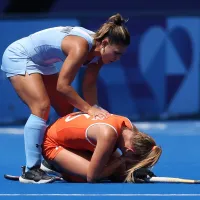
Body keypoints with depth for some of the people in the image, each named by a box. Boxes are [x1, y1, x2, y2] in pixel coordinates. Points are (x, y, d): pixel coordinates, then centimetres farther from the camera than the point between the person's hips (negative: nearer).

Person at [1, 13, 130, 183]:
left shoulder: (99, 49, -7)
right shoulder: (81, 47, -34)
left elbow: (89, 85, -2)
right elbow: (62, 86, -32)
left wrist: (95, 110, -17)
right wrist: (89, 109, -27)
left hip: (42, 63, 10)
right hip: (18, 57, -10)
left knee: (68, 111, 8)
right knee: (42, 107, -24)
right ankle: (31, 171, -25)